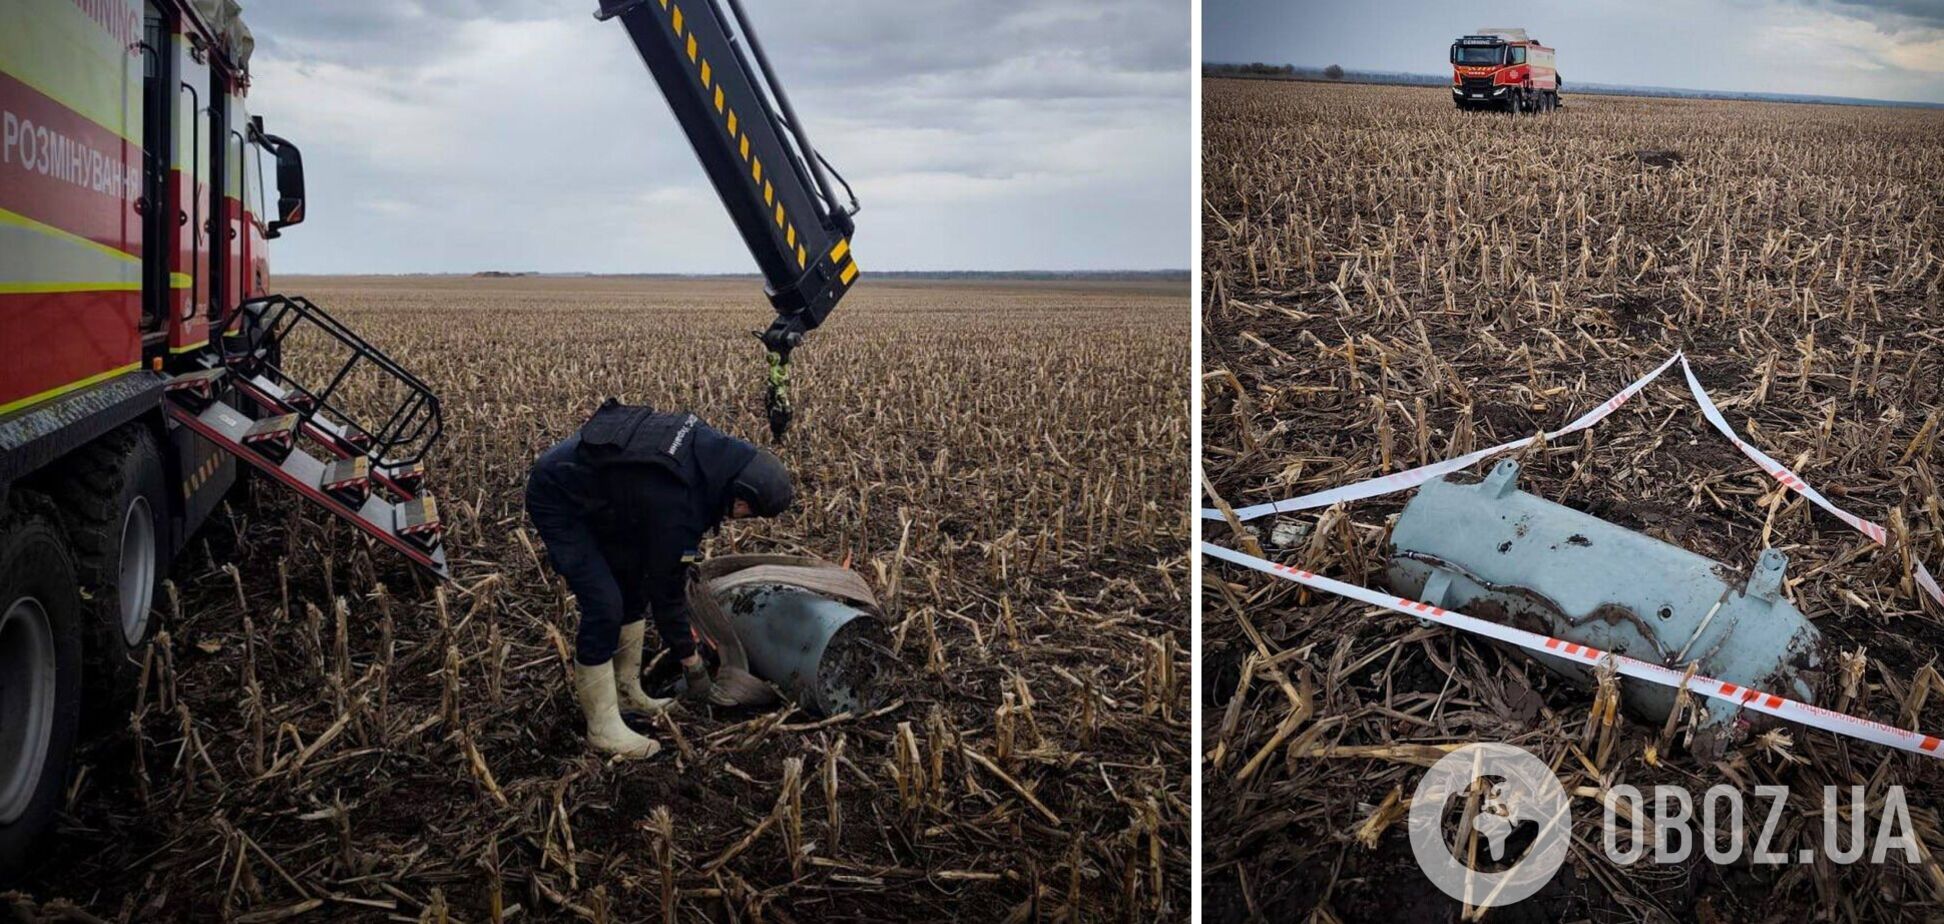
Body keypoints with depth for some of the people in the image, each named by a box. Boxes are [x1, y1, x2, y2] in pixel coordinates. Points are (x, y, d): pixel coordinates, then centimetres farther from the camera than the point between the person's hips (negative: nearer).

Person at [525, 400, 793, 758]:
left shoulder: (712, 447, -10)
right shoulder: (678, 505, -32)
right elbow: (666, 590, -19)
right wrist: (691, 661, -7)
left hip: (588, 480, 10)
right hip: (558, 497, -10)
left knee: (633, 585, 11)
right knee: (604, 605, -14)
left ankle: (627, 692, 22)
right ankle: (603, 726, -5)